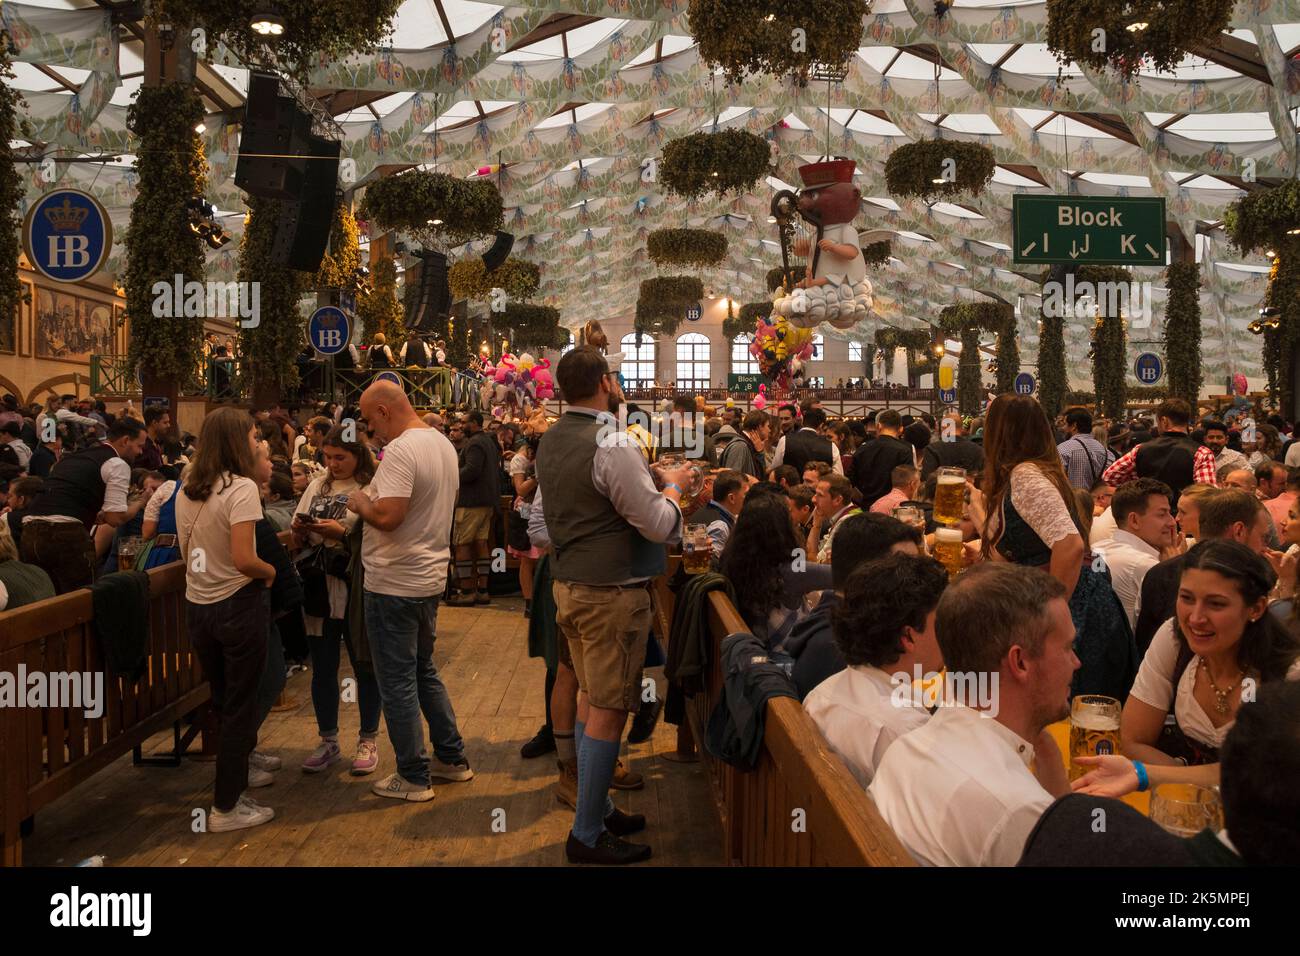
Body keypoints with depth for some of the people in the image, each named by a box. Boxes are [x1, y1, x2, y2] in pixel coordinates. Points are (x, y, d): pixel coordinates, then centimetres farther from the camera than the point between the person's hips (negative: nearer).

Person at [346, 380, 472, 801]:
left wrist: (360, 502, -10)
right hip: (431, 577, 9)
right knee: (424, 672, 21)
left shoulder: (400, 451, -21)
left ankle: (413, 777, 13)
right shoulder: (443, 444, 8)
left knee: (398, 682, 3)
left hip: (394, 584, -9)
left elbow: (388, 515, -30)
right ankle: (452, 759, 28)